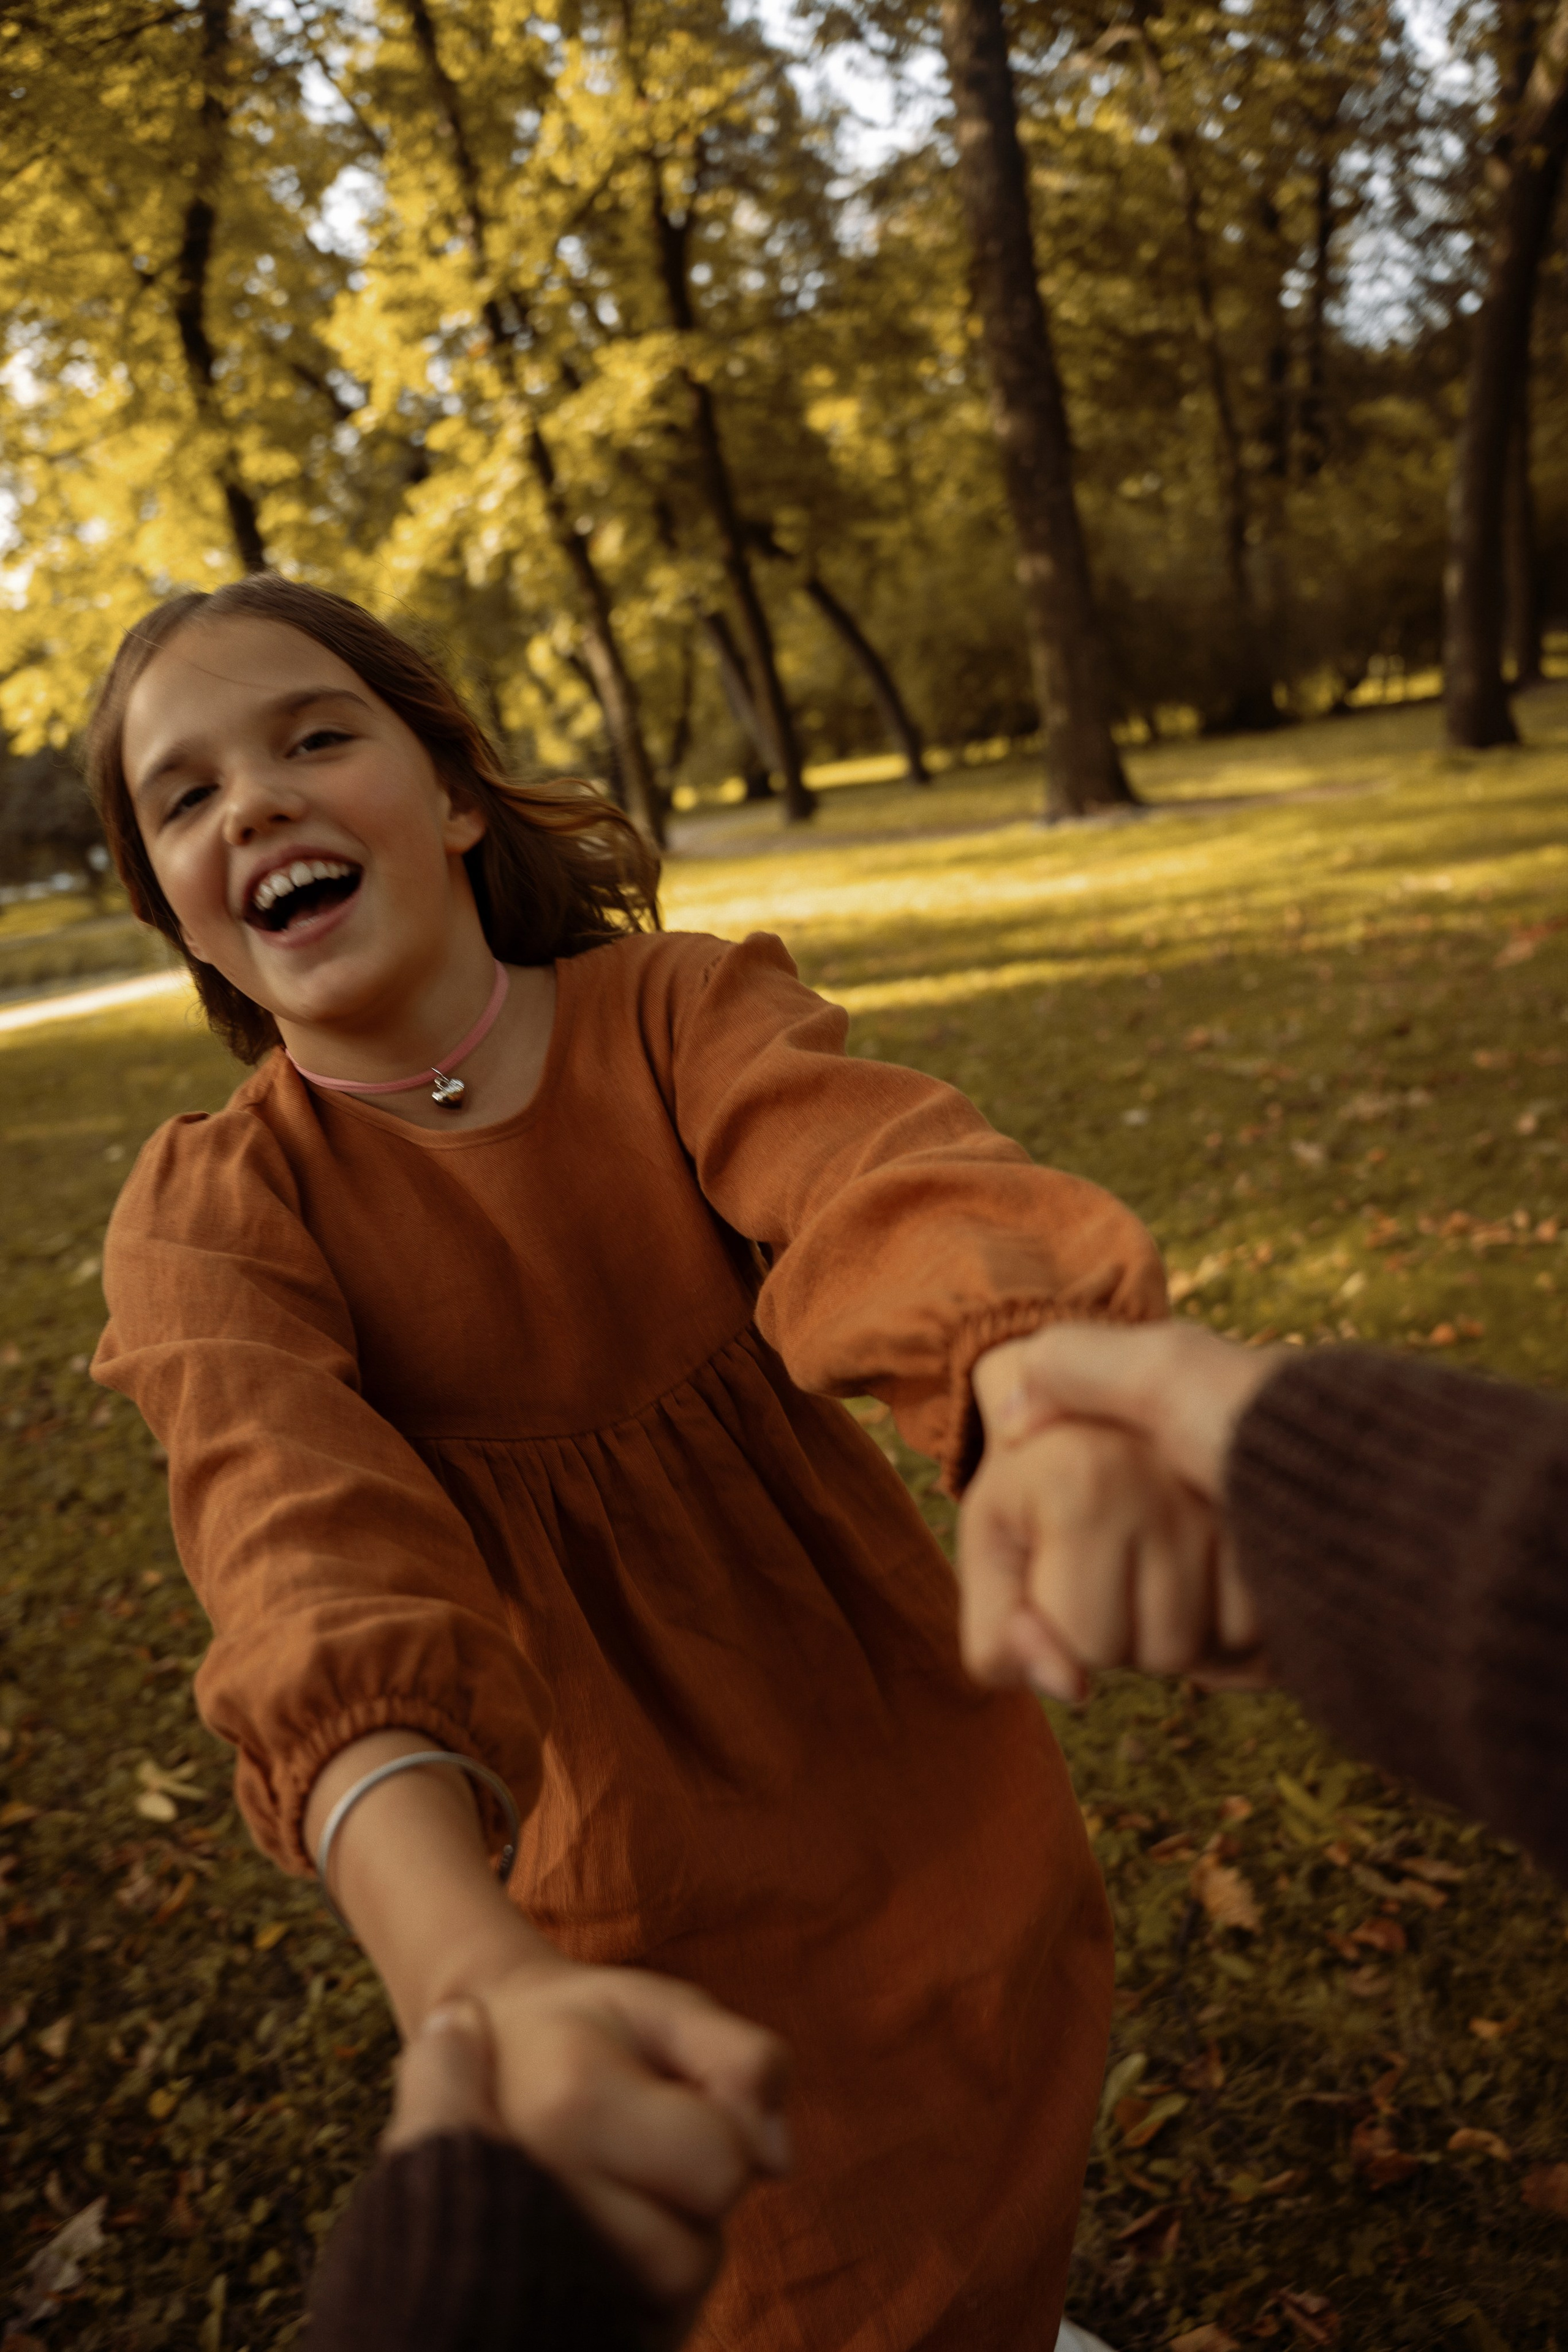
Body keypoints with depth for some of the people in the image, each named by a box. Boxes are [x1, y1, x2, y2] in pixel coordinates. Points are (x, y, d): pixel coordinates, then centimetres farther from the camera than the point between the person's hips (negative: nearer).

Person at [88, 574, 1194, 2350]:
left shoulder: (678, 1011, -15)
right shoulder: (211, 1222, -17)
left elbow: (882, 1180, -36)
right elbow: (311, 1560, -35)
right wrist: (477, 1992, -54)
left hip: (924, 1774, 2)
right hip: (660, 1887, -1)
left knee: (1000, 2200, 25)